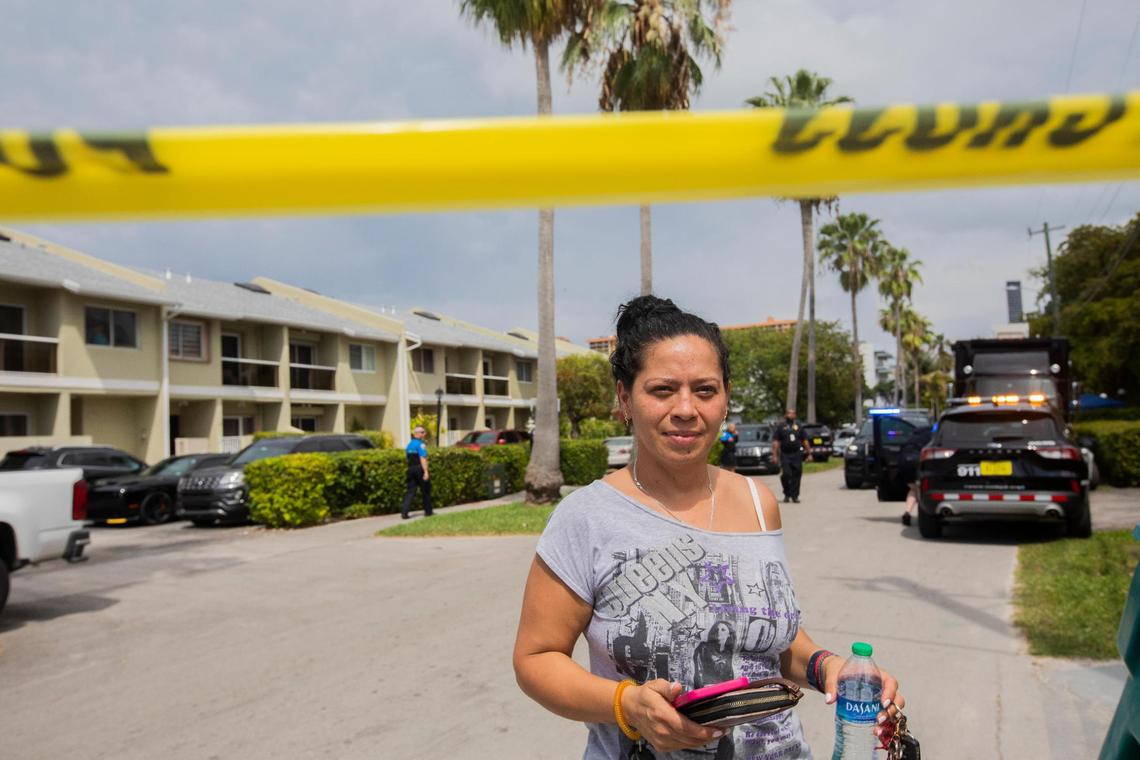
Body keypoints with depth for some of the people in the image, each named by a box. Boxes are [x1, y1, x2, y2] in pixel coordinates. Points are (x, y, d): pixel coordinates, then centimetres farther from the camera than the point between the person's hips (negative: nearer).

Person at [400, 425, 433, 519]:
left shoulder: (409, 445, 13)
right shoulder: (420, 444, -12)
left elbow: (408, 458, 16)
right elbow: (423, 459, -19)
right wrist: (426, 472, -22)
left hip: (411, 469, 7)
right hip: (420, 469, -6)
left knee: (410, 491, 3)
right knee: (426, 490, 8)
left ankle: (404, 511, -10)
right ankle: (428, 511, 16)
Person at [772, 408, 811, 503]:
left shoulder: (798, 426, 13)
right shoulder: (780, 426, 4)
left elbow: (805, 441, 15)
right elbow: (775, 442, -1)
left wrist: (809, 452, 10)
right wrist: (775, 455, -8)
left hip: (797, 455, 2)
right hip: (785, 455, -2)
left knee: (796, 475, -1)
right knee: (786, 474, -9)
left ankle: (795, 496, 8)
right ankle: (787, 495, 9)